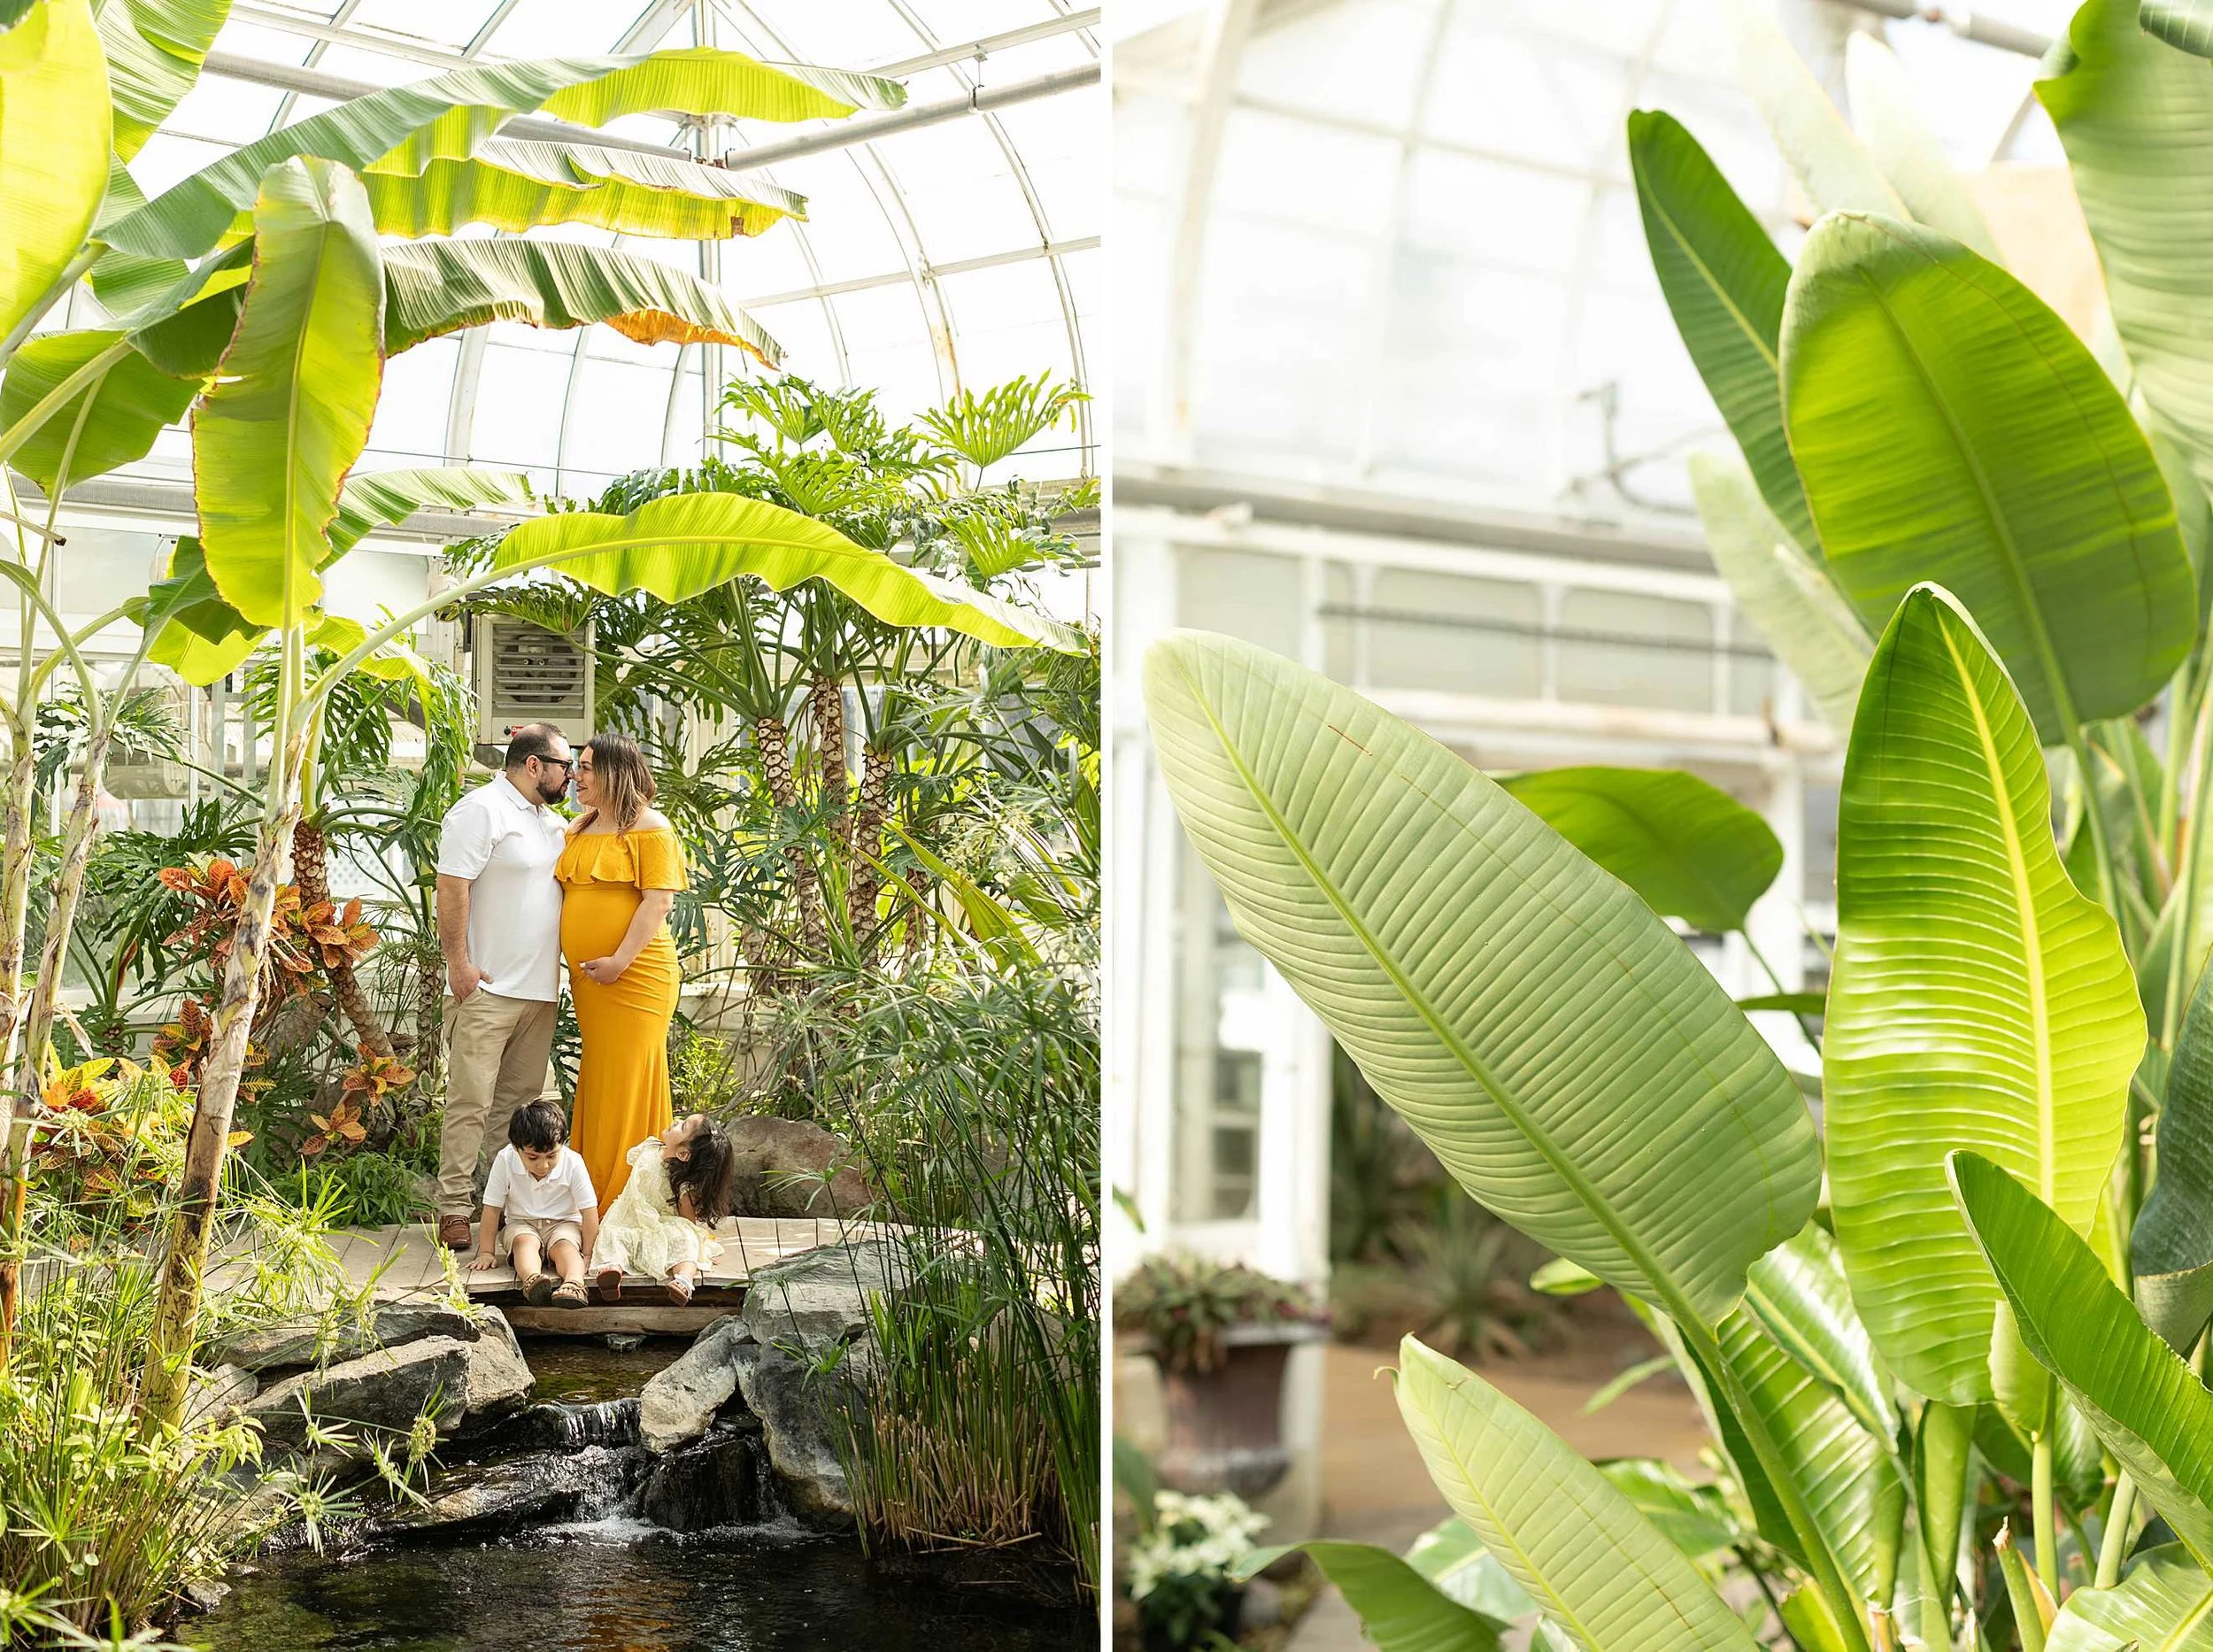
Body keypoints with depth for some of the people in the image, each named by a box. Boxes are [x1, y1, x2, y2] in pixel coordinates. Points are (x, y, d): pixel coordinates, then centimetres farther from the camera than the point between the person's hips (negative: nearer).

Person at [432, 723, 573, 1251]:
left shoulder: (550, 821, 18)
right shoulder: (481, 811, -10)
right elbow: (452, 890, -15)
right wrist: (459, 965, -19)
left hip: (540, 990, 8)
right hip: (486, 990, -8)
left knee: (521, 1102, 10)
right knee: (471, 1104, -7)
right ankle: (455, 1208, -3)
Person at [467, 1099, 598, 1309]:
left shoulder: (573, 1164, -16)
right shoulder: (505, 1161, -15)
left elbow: (589, 1212, -8)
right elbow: (492, 1209, -7)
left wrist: (586, 1254, -9)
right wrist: (486, 1253, -4)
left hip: (563, 1223, 0)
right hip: (520, 1224, 0)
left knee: (565, 1245, -31)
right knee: (525, 1241, -32)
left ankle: (574, 1282, -58)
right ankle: (531, 1280, -60)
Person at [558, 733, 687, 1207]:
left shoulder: (649, 829, -7)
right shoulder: (579, 830, 16)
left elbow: (659, 901, -15)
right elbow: (570, 896, 26)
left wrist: (621, 960, -21)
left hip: (634, 978, -7)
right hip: (587, 978, 7)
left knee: (627, 1085, -5)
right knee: (596, 1085, 10)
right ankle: (594, 1199, 16)